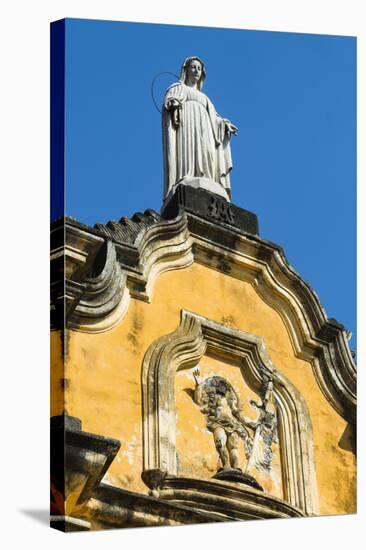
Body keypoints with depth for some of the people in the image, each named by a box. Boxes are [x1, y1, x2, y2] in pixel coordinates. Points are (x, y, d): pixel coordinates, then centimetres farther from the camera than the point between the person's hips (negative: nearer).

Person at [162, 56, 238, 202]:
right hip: (186, 127, -5)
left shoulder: (203, 97, 36)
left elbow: (213, 119, 25)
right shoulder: (177, 88, 22)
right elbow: (168, 103, 1)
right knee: (187, 158, -27)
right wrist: (174, 103, -23)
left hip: (203, 132, 5)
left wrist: (224, 124, 4)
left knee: (205, 159, -16)